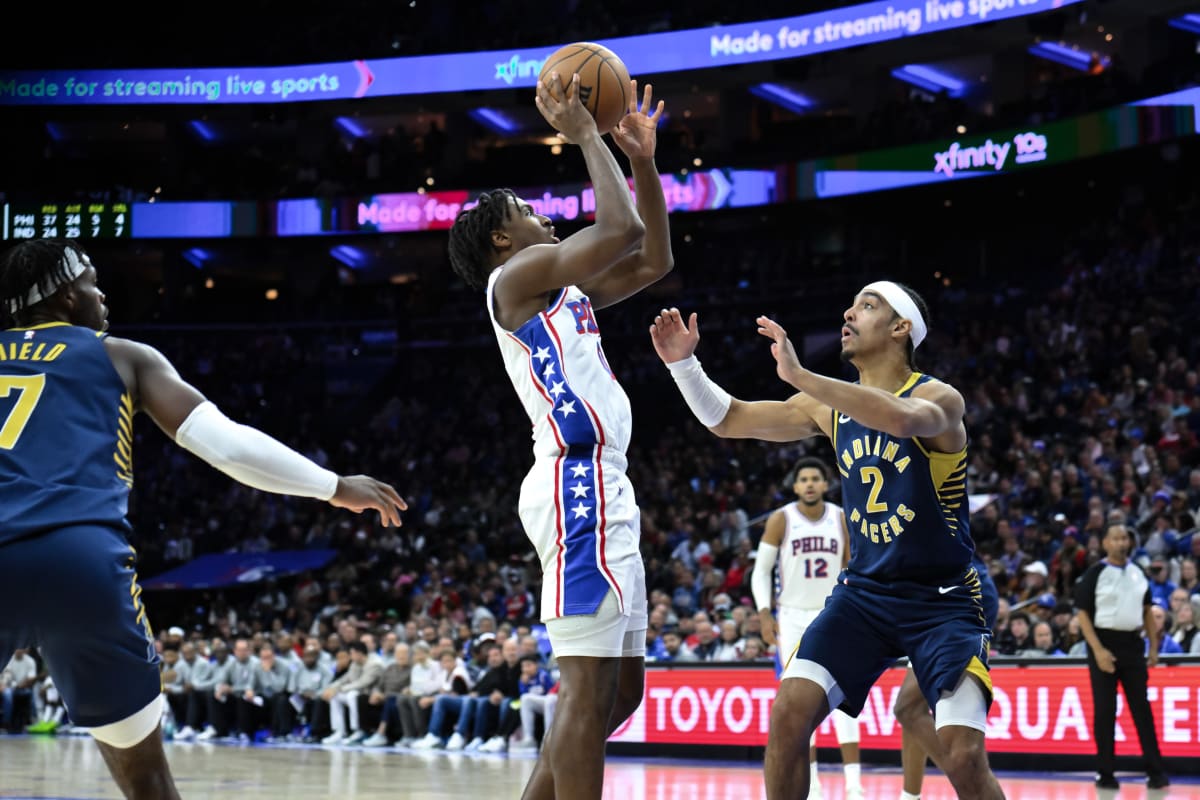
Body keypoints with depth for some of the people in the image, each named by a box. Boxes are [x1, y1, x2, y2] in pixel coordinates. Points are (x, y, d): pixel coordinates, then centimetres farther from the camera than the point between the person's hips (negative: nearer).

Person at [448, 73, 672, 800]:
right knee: (590, 685, -13)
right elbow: (622, 229, -14)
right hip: (579, 486, -10)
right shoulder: (517, 274, -3)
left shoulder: (563, 289, 25)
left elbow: (655, 258, 28)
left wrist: (643, 158, 21)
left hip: (604, 487, 10)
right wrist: (586, 135, -2)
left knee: (623, 686, 12)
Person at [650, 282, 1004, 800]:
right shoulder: (832, 403, 5)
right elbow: (729, 420, 10)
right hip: (863, 592, 5)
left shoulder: (939, 398, -13)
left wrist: (798, 375, -42)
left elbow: (903, 418, -39)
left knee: (964, 758, -20)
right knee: (788, 715, -11)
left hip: (942, 601, -5)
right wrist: (684, 364, -7)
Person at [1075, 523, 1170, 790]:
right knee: (1104, 711, 0)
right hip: (1104, 643, -4)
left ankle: (1155, 771, 6)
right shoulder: (1095, 573, -5)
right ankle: (1105, 773, 7)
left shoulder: (1138, 573, 10)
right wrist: (1098, 650, -16)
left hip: (1133, 644, 4)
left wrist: (1153, 645, 9)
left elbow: (1147, 610, 17)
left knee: (1142, 708, 4)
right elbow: (1082, 613, -8)